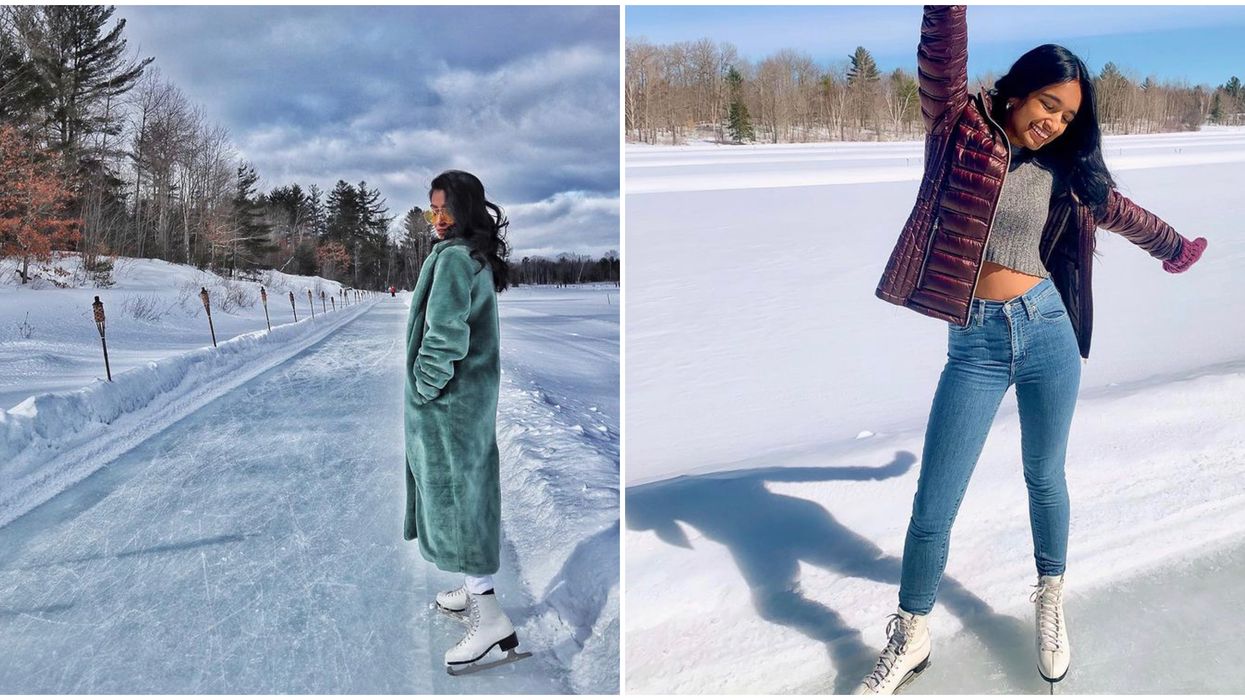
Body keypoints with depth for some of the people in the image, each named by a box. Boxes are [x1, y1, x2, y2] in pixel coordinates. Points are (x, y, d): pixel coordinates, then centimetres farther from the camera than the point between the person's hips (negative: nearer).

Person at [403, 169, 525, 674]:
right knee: (467, 491, 18)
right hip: (475, 392, 10)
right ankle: (475, 589, 31)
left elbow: (444, 334, -27)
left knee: (449, 498, -3)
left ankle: (490, 617, 1)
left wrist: (424, 386, -14)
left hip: (447, 399, -10)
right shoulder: (479, 256, 11)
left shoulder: (452, 258, -19)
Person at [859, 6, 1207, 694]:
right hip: (975, 344, -3)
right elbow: (942, 61, -15)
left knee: (1045, 480, 18)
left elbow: (1118, 209, 28)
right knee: (933, 507, -1)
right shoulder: (961, 129, 1)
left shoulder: (1064, 171, 10)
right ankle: (909, 638, 19)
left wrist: (1176, 248, 43)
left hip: (1049, 332, 4)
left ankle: (1050, 604, 42)